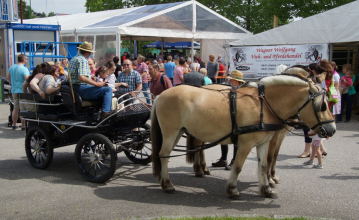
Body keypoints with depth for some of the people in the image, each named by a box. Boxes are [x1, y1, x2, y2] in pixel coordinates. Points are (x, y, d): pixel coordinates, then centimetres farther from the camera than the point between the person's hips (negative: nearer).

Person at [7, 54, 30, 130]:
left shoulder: (12, 67, 7)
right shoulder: (24, 69, -17)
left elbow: (8, 77, 18)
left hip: (14, 90, 7)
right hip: (22, 91, -7)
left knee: (15, 108, 17)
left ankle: (14, 124, 23)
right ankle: (23, 125, 3)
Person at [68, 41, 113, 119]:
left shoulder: (73, 59, 19)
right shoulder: (83, 60, -13)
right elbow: (81, 77, -26)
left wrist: (90, 79, 34)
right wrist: (96, 83, -23)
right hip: (82, 88, -11)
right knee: (108, 89, -20)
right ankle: (105, 113, -27)